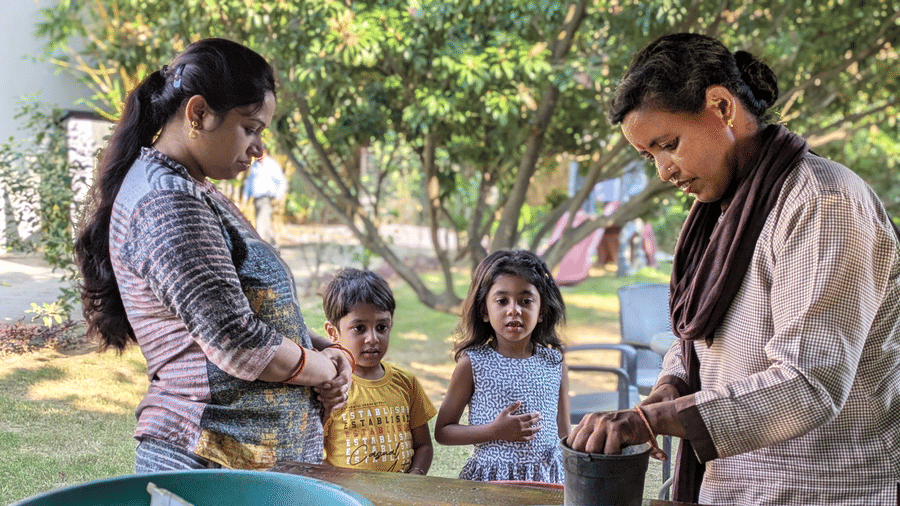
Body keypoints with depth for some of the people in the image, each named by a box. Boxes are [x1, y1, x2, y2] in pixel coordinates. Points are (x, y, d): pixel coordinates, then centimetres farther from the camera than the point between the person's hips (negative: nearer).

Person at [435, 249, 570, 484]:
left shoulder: (554, 363, 3)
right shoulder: (473, 363, -6)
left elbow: (563, 434, 11)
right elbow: (442, 432, -2)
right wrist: (496, 431, -14)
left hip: (547, 479, 2)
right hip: (490, 479, -2)